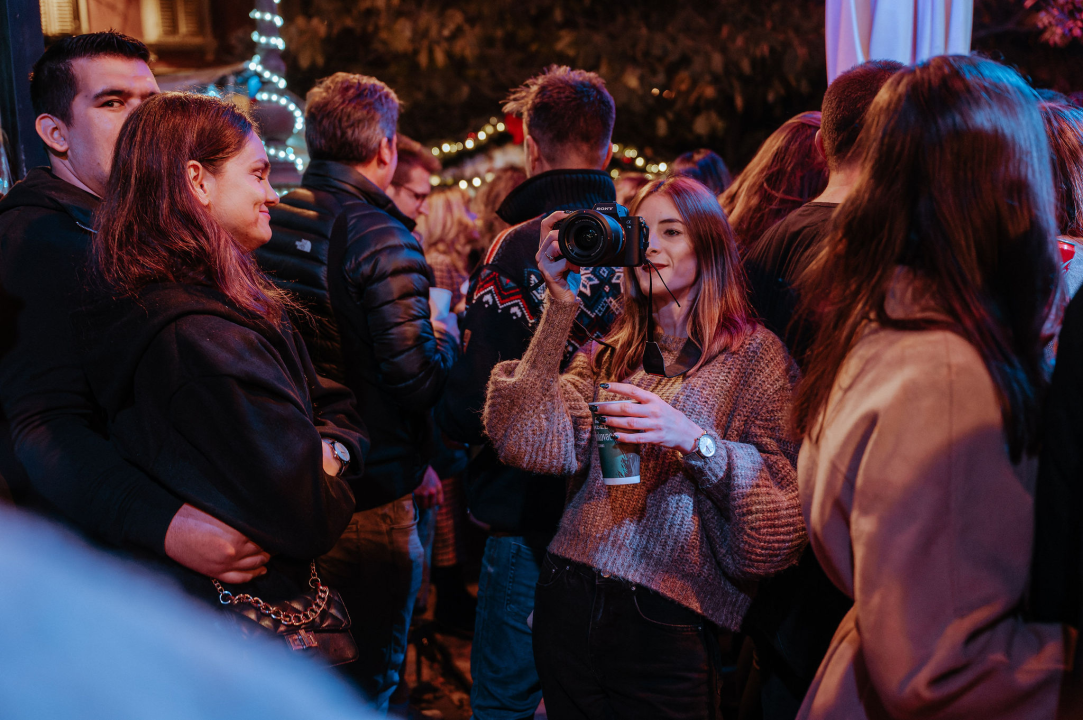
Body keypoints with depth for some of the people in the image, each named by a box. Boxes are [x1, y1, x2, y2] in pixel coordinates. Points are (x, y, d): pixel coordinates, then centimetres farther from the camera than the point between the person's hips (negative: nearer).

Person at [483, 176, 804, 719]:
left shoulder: (755, 353, -2)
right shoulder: (606, 355, 10)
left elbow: (785, 502, -9)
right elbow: (534, 445, -7)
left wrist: (694, 440, -24)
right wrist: (560, 306, -8)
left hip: (666, 622, -4)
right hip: (567, 604, 4)